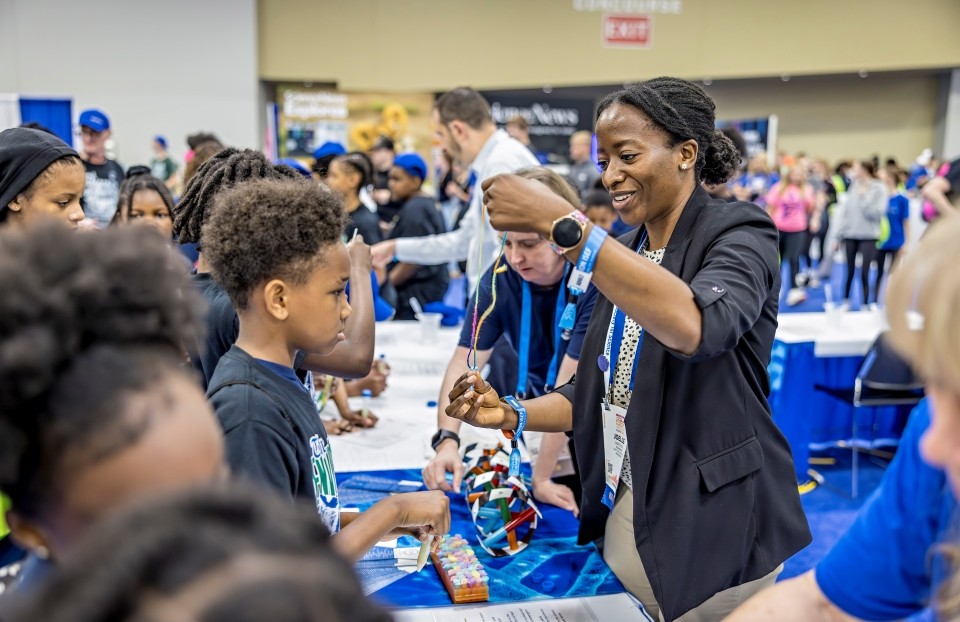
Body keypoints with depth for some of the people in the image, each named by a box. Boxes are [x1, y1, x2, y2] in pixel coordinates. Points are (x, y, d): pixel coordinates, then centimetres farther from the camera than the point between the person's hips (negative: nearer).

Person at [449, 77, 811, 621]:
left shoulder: (739, 235, -12)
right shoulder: (624, 255, 10)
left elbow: (695, 325, -35)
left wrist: (561, 223, -36)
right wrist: (510, 414, -4)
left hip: (712, 528, -6)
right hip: (623, 516, 6)